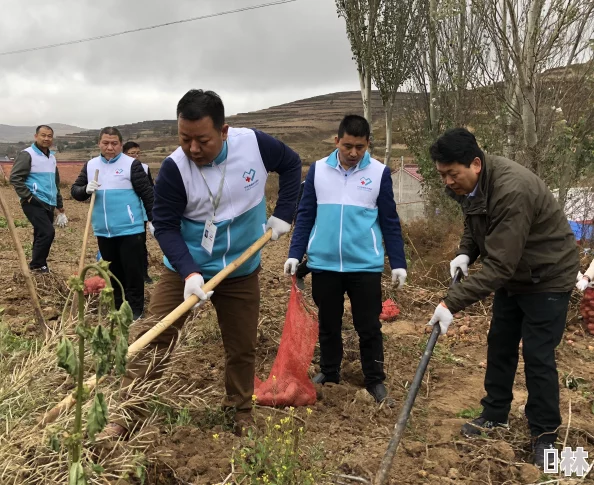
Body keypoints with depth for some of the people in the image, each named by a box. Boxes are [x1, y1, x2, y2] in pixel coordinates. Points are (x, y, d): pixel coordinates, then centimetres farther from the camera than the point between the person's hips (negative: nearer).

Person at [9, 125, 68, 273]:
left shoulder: (52, 157, 18)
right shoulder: (27, 154, -6)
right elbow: (15, 178, -12)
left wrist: (60, 206, 24)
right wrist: (28, 197, -17)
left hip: (49, 204, 8)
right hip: (34, 203, -8)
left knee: (41, 235, 10)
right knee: (48, 233, -17)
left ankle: (38, 266, 17)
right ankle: (37, 265, -3)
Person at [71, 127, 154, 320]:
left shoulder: (132, 164, -5)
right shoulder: (90, 165, 9)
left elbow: (147, 193, -4)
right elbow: (75, 191, 10)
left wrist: (152, 219, -7)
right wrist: (86, 190, -12)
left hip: (130, 230, -5)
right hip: (103, 231, 5)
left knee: (132, 271, 0)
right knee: (113, 271, 14)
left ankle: (135, 309, 10)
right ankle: (118, 308, 26)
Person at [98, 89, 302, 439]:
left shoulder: (254, 143, -16)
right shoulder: (174, 168, -21)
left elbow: (292, 164, 3)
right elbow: (165, 226, -18)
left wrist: (283, 214, -4)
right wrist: (189, 273, -31)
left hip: (241, 272, 2)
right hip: (185, 269, -2)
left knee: (243, 347, 12)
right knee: (153, 342, -6)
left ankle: (241, 413, 34)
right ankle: (126, 418, 8)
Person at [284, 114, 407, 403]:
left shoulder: (379, 173, -3)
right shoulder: (318, 170, 1)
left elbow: (390, 222, 2)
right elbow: (305, 216, 6)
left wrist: (398, 263, 0)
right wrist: (295, 254, 0)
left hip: (365, 265, -1)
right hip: (323, 264, 2)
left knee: (369, 327, 7)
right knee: (328, 325, 15)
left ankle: (375, 380, 23)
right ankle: (328, 374, 32)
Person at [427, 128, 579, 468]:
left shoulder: (513, 191, -36)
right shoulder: (469, 184, -8)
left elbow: (498, 265, -37)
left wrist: (452, 304, -37)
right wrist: (466, 253, -8)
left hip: (548, 276, -8)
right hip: (513, 274, 8)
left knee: (537, 355, -4)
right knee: (500, 345, 13)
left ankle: (545, 435, 13)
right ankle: (495, 415, 30)